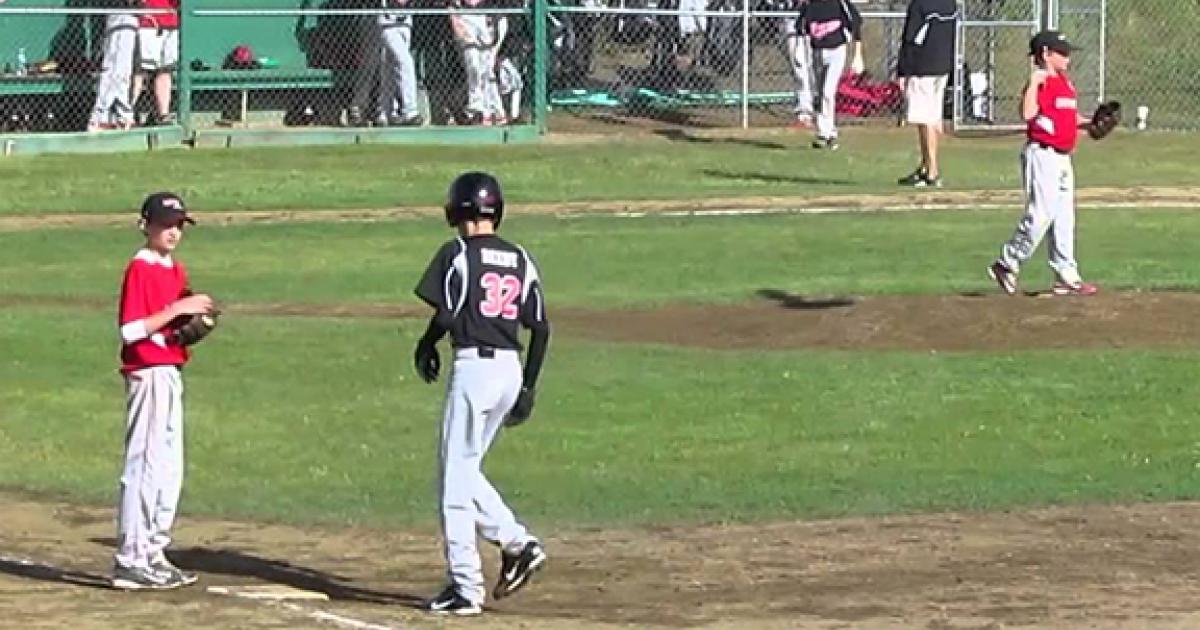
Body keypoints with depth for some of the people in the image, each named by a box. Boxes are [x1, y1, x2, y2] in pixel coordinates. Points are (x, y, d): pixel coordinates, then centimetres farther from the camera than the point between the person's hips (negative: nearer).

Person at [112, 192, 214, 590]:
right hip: (147, 374, -9)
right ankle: (131, 561, -7)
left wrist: (195, 323, 2)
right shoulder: (140, 269, -12)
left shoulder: (176, 270, 15)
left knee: (170, 469, 12)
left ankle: (154, 554, 20)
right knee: (144, 466, -9)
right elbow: (130, 330, -20)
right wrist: (177, 308, -21)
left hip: (171, 374, 9)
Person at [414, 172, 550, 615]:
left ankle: (466, 588, -2)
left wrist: (426, 346, 5)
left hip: (473, 366, -7)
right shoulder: (520, 259, 11)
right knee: (465, 470, 21)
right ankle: (517, 542, 8)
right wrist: (528, 388, 14)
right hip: (511, 369, 7)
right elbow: (541, 328, 8)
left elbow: (447, 315, -15)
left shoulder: (457, 254, -6)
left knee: (456, 477, 0)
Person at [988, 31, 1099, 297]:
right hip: (1042, 154, -9)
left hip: (1063, 157, 9)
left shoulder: (1065, 83, 14)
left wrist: (1088, 123, 11)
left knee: (1064, 218, 10)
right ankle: (1006, 265, 0)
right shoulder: (1041, 83, -13)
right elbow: (1028, 113, -29)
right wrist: (1034, 83, -30)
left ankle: (1067, 277, 14)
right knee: (1040, 215, -11)